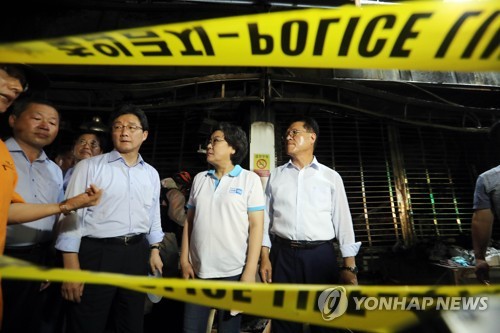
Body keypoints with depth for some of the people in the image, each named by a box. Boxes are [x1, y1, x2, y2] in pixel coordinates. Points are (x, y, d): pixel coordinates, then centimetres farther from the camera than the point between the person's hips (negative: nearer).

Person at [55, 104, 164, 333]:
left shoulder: (151, 174, 8)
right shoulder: (89, 167, -5)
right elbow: (72, 215, -8)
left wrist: (154, 250, 13)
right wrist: (71, 267, -11)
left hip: (137, 254, 4)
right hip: (96, 253, -4)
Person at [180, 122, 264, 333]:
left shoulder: (250, 179, -6)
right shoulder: (199, 179, 7)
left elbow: (256, 226, -9)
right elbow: (189, 221, 9)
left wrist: (250, 272, -12)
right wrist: (184, 260, 5)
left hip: (233, 272, -3)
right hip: (198, 270, 4)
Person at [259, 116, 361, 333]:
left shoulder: (331, 177, 3)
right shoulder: (275, 176, 6)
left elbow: (343, 221, 2)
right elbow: (266, 218, 6)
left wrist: (349, 267, -1)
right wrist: (264, 257, 1)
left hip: (321, 255, 0)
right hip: (283, 254, 1)